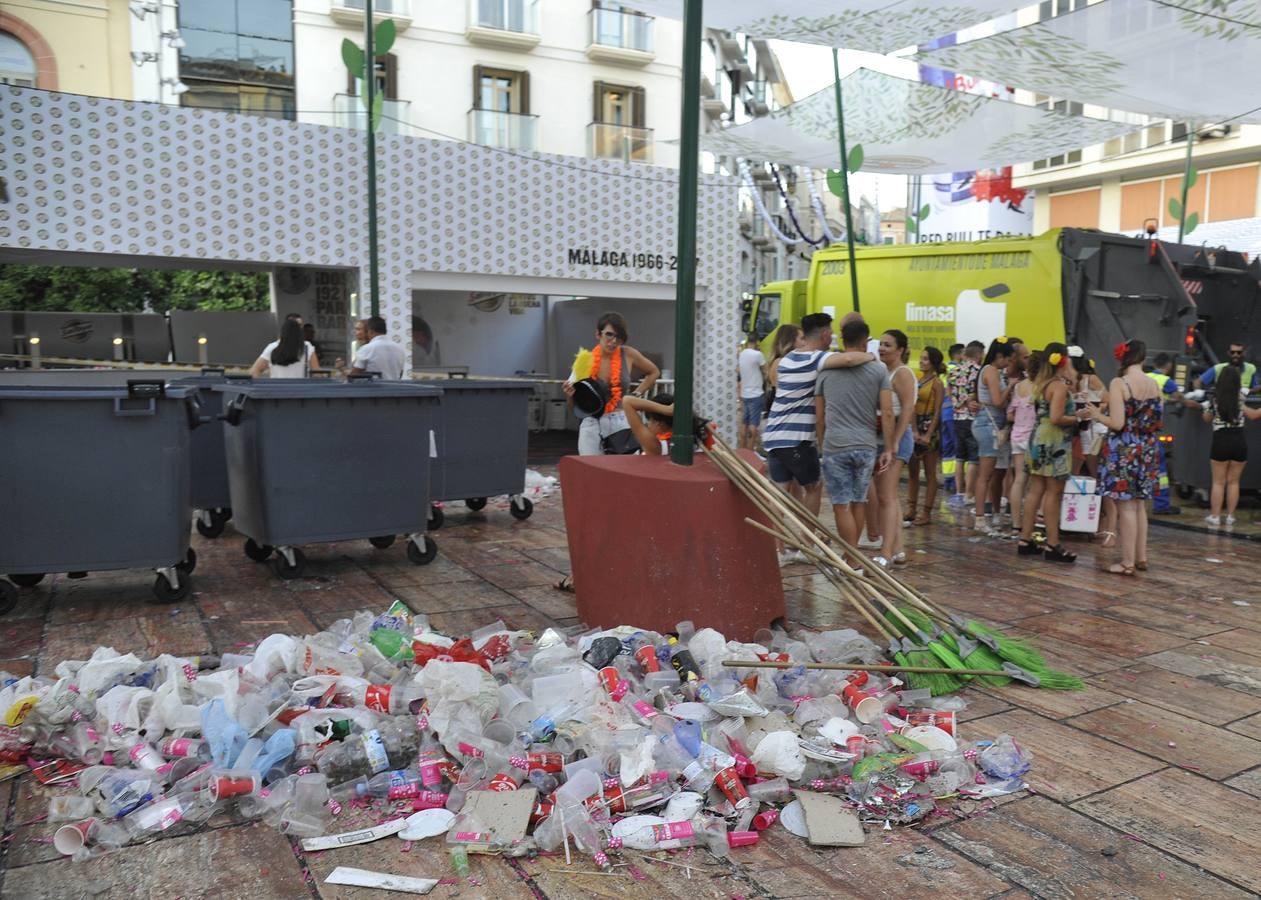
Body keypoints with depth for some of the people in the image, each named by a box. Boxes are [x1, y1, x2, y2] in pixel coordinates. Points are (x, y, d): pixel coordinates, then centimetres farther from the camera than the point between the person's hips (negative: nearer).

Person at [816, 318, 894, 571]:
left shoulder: (826, 370, 6)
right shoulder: (878, 369, 2)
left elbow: (819, 415, 10)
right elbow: (887, 413, -2)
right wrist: (888, 449, 4)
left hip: (835, 446, -1)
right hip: (866, 446, 2)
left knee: (841, 505, 2)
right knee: (857, 503, 14)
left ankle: (853, 561, 1)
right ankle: (853, 556, 24)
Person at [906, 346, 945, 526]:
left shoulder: (936, 383, -6)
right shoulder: (917, 380, 10)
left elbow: (937, 411, -10)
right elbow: (911, 406, 9)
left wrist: (928, 435, -17)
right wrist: (913, 430, 1)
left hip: (929, 427, -6)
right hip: (914, 426, 6)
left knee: (930, 473, 2)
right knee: (912, 471, 10)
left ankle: (927, 512, 7)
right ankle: (911, 509, 17)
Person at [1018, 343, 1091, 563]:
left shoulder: (1042, 383, 13)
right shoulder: (1060, 385, -14)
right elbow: (1056, 418, -22)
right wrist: (1078, 417, -8)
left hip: (1039, 440, 9)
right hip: (1054, 443, -9)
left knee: (1036, 490, 10)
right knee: (1054, 493, -4)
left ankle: (1026, 540, 13)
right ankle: (1052, 546, -1)